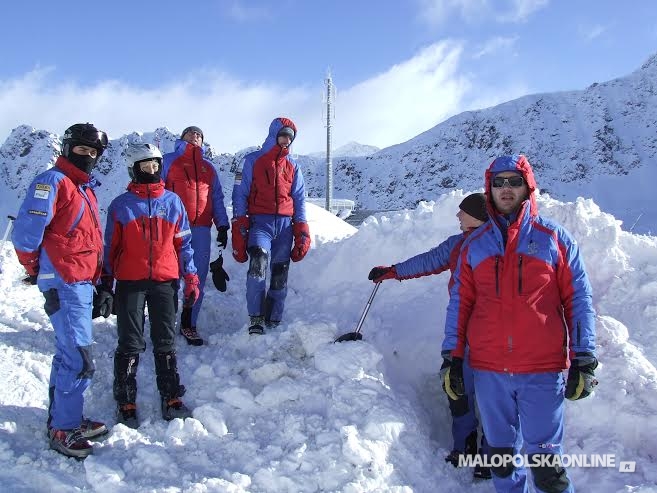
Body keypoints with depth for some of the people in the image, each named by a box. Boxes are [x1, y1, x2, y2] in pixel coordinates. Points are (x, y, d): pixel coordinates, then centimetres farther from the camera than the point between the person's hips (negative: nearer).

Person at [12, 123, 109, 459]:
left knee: (68, 355, 17)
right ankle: (63, 430, 4)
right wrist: (35, 271, -5)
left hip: (82, 283, 9)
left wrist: (97, 279, 17)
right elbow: (26, 232, -18)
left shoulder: (84, 189, 17)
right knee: (79, 360, -8)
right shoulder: (52, 182, -10)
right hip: (64, 285, -9)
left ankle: (64, 419, 29)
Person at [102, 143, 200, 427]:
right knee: (130, 345, 3)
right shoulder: (120, 205, 2)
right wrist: (105, 282, 4)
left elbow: (183, 242, 9)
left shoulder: (173, 202, 7)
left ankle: (171, 399, 18)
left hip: (165, 281, 2)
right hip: (130, 283, -2)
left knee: (166, 343, 9)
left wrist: (191, 279, 4)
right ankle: (126, 404, 13)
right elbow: (110, 247, 6)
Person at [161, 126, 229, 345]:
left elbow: (217, 198, 20)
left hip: (201, 228, 4)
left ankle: (188, 324, 11)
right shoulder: (169, 161, 11)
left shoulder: (208, 167, 22)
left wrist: (222, 225, 11)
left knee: (198, 277, 2)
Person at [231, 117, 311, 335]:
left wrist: (302, 234, 7)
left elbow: (299, 200, 16)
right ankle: (255, 319, -20)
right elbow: (240, 195, 2)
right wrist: (239, 230, -7)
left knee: (280, 277, 3)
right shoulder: (253, 161, 6)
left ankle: (273, 322, 12)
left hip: (285, 225, 4)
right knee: (258, 264, -26)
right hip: (260, 222, -4)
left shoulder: (293, 166, 16)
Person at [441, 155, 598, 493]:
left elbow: (578, 300, 2)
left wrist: (583, 362, -2)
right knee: (501, 454, 14)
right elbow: (459, 303, 10)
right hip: (488, 370, 3)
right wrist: (452, 358, 5)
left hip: (543, 368, -2)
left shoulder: (554, 238, 3)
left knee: (545, 457, 1)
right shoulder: (474, 245, 10)